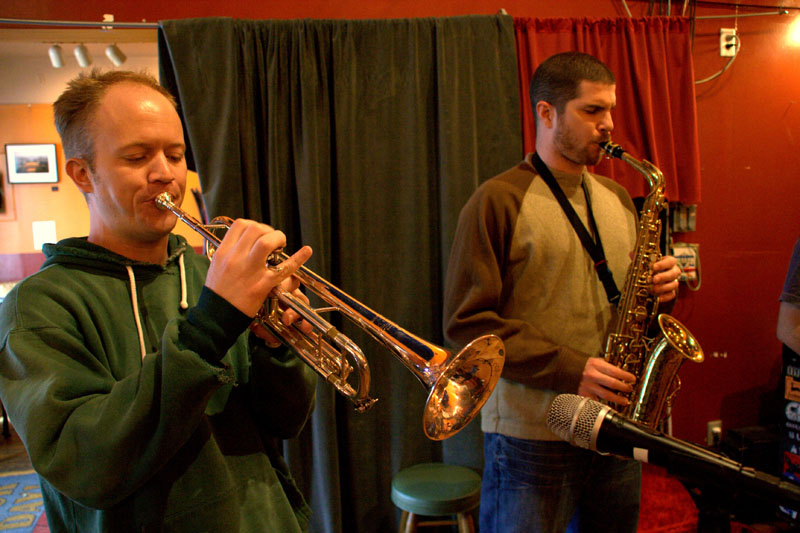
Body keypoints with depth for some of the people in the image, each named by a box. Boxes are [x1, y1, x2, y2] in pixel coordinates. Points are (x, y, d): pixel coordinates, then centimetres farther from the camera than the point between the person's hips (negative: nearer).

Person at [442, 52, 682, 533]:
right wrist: (569, 370, -20)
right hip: (531, 436, -6)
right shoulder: (498, 201, -10)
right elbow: (467, 322, -15)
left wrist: (660, 285, -2)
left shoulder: (617, 199, 12)